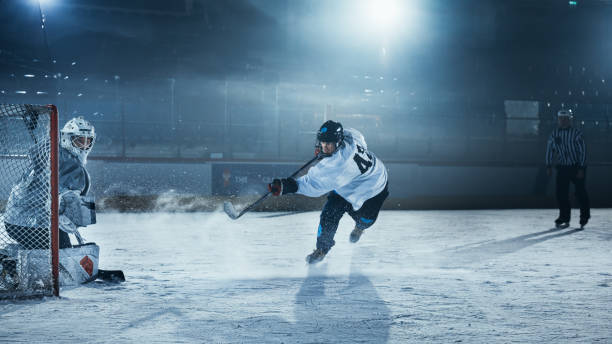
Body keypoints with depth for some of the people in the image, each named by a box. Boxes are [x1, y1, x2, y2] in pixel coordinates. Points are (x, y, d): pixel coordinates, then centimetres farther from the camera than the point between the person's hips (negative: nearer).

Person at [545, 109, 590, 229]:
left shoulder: (577, 133, -10)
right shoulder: (554, 134, 3)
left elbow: (583, 151, -10)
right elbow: (550, 149, 10)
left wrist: (581, 169, -14)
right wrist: (549, 166, 4)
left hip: (577, 167, -4)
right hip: (562, 167, 4)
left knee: (580, 192, -3)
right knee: (561, 193, -2)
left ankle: (584, 217, 12)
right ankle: (564, 218, 8)